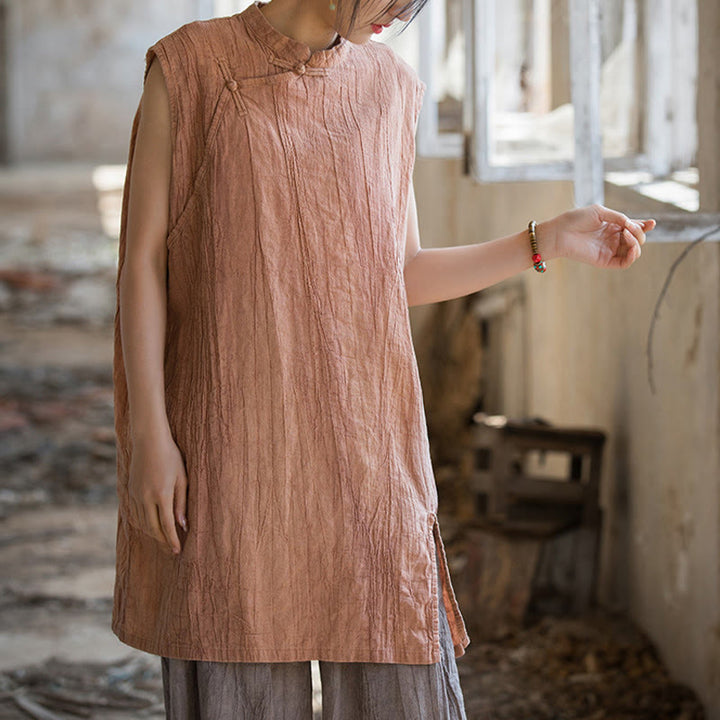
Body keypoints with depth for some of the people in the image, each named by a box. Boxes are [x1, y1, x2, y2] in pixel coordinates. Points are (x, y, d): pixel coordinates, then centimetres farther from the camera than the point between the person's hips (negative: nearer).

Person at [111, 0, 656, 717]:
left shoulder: (386, 86, 8)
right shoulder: (187, 67, -3)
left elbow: (401, 277, 12)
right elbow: (142, 258, -5)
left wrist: (552, 240, 4)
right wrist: (149, 433, -11)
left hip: (360, 442, 3)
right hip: (232, 436, -3)